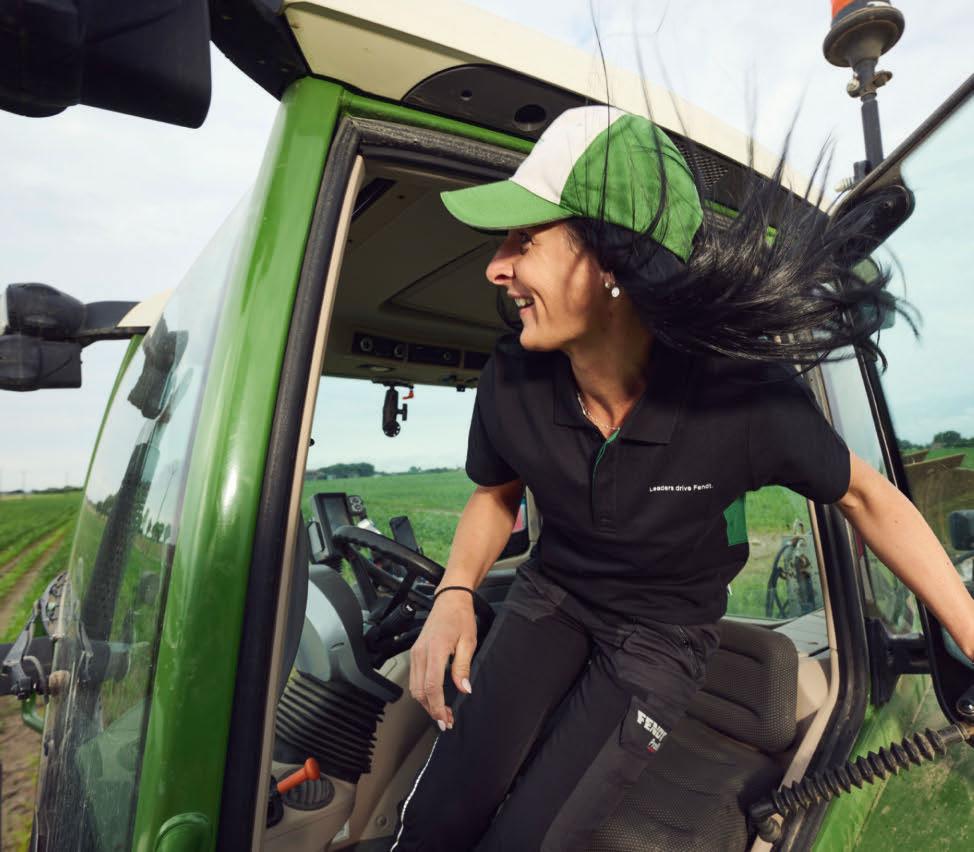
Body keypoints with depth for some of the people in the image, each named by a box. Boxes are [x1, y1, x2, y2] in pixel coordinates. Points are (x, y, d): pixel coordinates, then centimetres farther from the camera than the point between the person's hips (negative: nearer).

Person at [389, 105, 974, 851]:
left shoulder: (748, 397, -30)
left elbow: (865, 495, -9)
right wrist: (455, 593, -16)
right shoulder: (510, 383, -21)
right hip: (552, 592, 2)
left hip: (662, 634, -2)